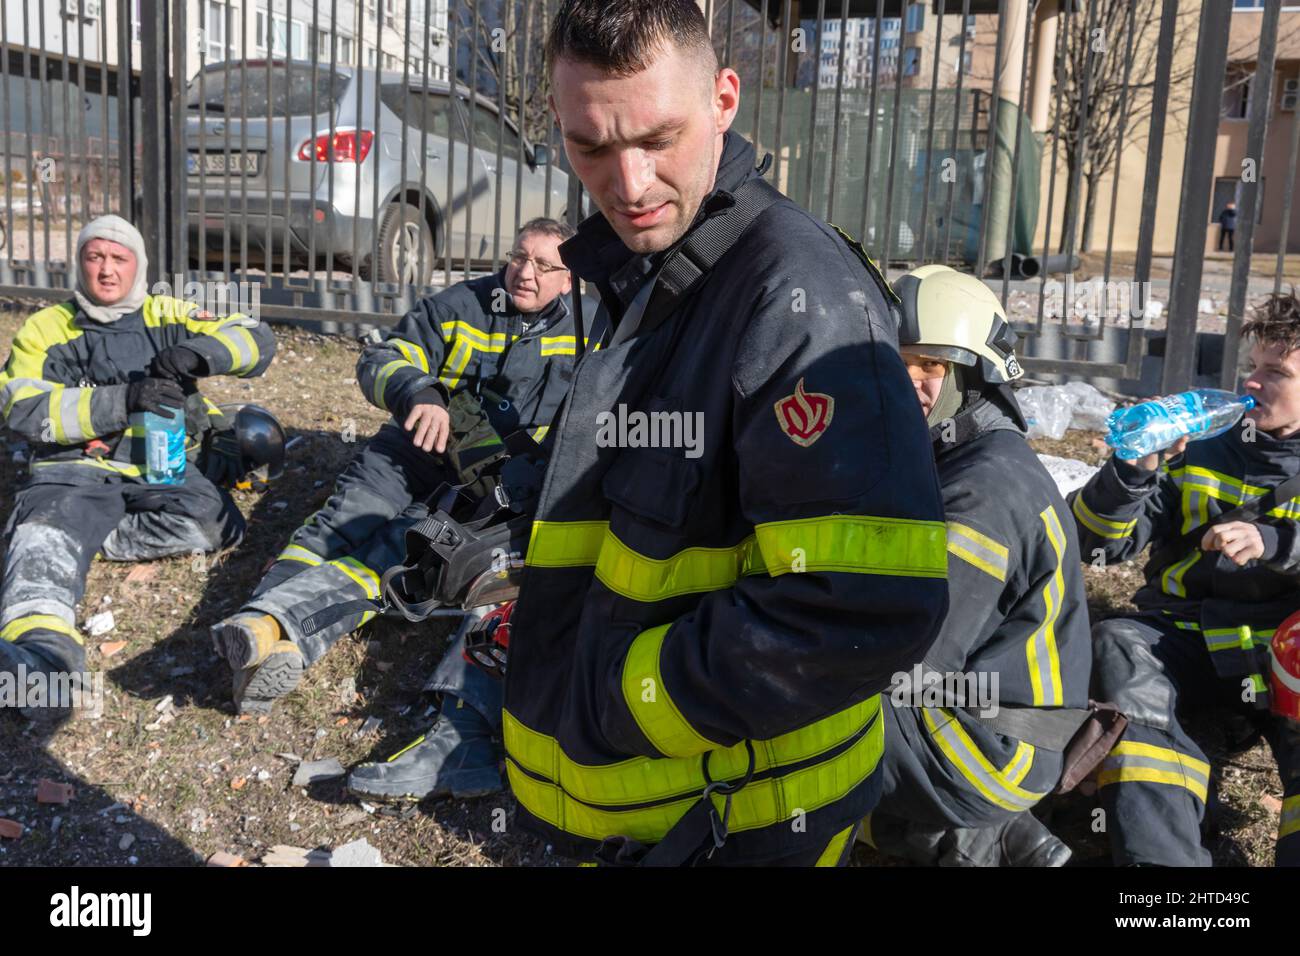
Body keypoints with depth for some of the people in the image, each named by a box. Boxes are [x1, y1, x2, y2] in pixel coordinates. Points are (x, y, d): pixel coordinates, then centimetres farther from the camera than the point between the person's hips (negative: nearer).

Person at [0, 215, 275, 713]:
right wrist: (122, 401, -17)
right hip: (75, 467, -1)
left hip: (158, 464, 2)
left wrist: (198, 353, -13)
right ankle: (41, 643, -62)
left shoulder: (168, 317, 17)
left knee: (216, 523, -29)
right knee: (47, 533, -35)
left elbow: (257, 339, 9)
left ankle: (85, 537, -22)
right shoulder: (45, 328, 14)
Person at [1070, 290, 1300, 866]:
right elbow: (1098, 542, 4)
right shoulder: (1198, 450, 12)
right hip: (1183, 640, 1)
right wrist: (1136, 468, -12)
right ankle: (1160, 854, -41)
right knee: (1118, 642, -31)